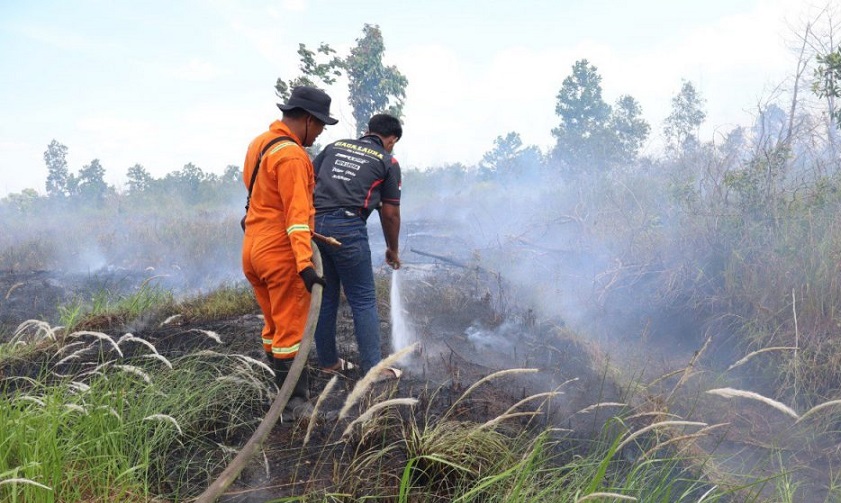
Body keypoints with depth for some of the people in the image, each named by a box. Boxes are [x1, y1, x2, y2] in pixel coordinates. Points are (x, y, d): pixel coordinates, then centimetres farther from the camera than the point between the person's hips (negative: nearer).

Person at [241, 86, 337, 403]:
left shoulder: (258, 144, 11)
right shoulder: (291, 155, -18)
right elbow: (296, 214, -25)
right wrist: (305, 264, -29)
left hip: (252, 249, 9)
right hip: (282, 254, -9)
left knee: (274, 327, 17)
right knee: (290, 332, -1)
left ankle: (283, 392, 26)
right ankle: (295, 400, 5)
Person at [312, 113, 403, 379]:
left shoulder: (335, 146, 21)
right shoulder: (387, 161, 9)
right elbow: (390, 213, 10)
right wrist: (393, 249, 23)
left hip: (313, 224, 5)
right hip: (347, 228, -5)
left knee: (324, 297, 16)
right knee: (363, 301, 5)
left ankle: (328, 361, 25)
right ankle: (373, 367, 9)